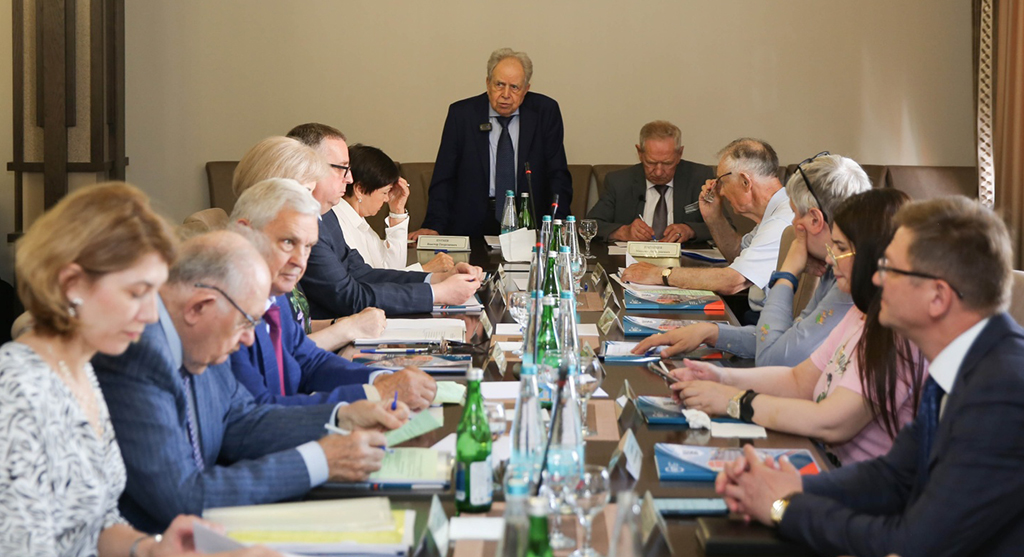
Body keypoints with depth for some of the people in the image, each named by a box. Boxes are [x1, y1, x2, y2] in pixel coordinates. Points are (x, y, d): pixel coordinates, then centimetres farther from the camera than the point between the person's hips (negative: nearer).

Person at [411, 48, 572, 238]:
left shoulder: (545, 112, 3)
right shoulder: (461, 114, 2)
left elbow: (558, 175, 3)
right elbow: (444, 178, 1)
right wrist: (434, 226, -14)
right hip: (472, 224, 0)